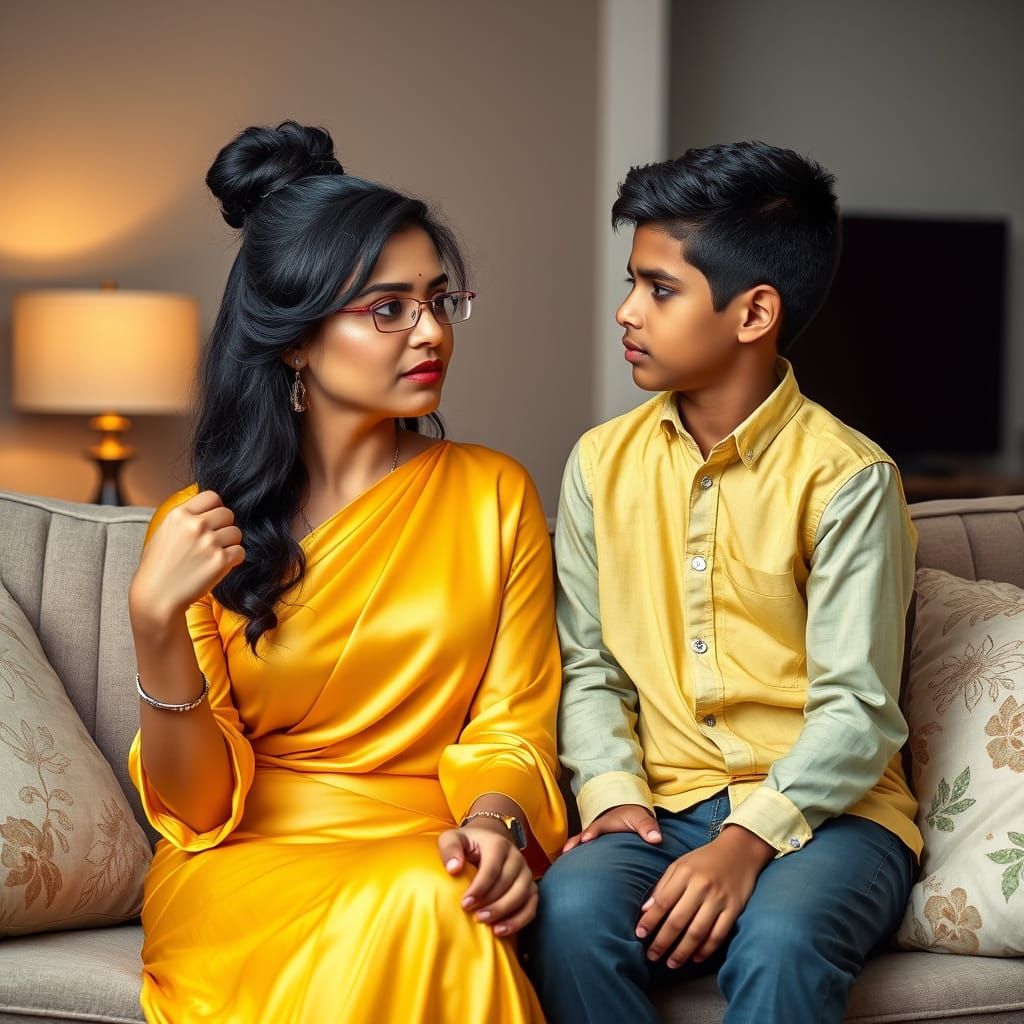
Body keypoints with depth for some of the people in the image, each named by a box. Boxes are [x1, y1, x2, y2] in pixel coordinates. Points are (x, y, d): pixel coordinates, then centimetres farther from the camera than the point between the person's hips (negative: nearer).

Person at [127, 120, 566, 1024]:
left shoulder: (494, 495, 7)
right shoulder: (200, 528, 4)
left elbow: (513, 725, 4)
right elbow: (197, 803, -1)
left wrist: (492, 822, -20)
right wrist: (157, 627, -19)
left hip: (426, 855, 1)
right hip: (247, 859, -1)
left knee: (430, 908, -34)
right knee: (391, 920, -33)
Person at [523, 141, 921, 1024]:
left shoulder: (846, 477, -8)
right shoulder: (603, 463, 7)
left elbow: (856, 710, -12)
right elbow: (589, 664, 7)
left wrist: (748, 839, -24)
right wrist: (613, 791, -10)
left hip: (824, 809, -3)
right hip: (664, 806, 3)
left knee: (777, 946, -35)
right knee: (571, 912, -28)